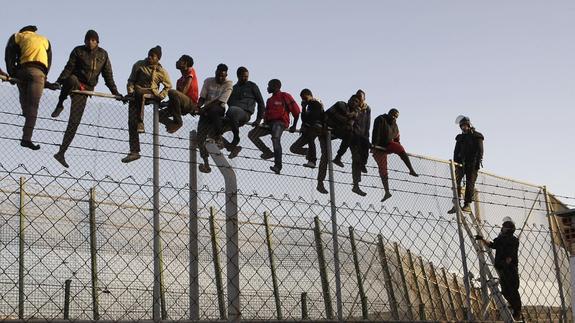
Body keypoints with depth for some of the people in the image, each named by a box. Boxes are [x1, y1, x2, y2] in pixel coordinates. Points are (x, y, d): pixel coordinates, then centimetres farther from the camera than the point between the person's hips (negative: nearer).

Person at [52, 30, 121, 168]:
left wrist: (115, 92, 7)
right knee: (72, 80, -42)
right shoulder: (78, 51, 2)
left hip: (85, 89, 2)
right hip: (74, 83, -2)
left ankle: (61, 153, -1)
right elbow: (69, 68, -5)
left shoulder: (103, 54, 11)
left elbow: (108, 75, 13)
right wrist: (58, 82, -19)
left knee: (74, 123, -5)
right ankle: (59, 105, -18)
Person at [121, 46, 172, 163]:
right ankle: (134, 151, -9)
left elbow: (168, 86, 16)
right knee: (132, 122, -11)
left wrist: (160, 96, 0)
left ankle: (141, 123, -40)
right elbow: (131, 80, 11)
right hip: (136, 97, 1)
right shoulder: (139, 65, 8)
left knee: (141, 92, -37)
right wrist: (130, 91, -6)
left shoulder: (162, 72, 6)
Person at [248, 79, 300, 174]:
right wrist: (258, 122, -2)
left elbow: (296, 111, -1)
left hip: (280, 123, -8)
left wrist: (294, 126, -2)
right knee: (251, 134, -4)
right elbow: (266, 114, 17)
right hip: (269, 123, 8)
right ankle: (268, 152, -5)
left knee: (275, 139, -33)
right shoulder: (270, 100, 25)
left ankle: (278, 166, -37)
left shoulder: (285, 96, 1)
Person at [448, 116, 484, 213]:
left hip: (472, 163, -4)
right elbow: (456, 151, 19)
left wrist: (477, 162, -15)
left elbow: (480, 150, -4)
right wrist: (455, 163, 6)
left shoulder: (477, 136, 5)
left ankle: (467, 205, -7)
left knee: (470, 183, -7)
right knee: (456, 180, -13)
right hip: (461, 163, 4)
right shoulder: (460, 137, 20)